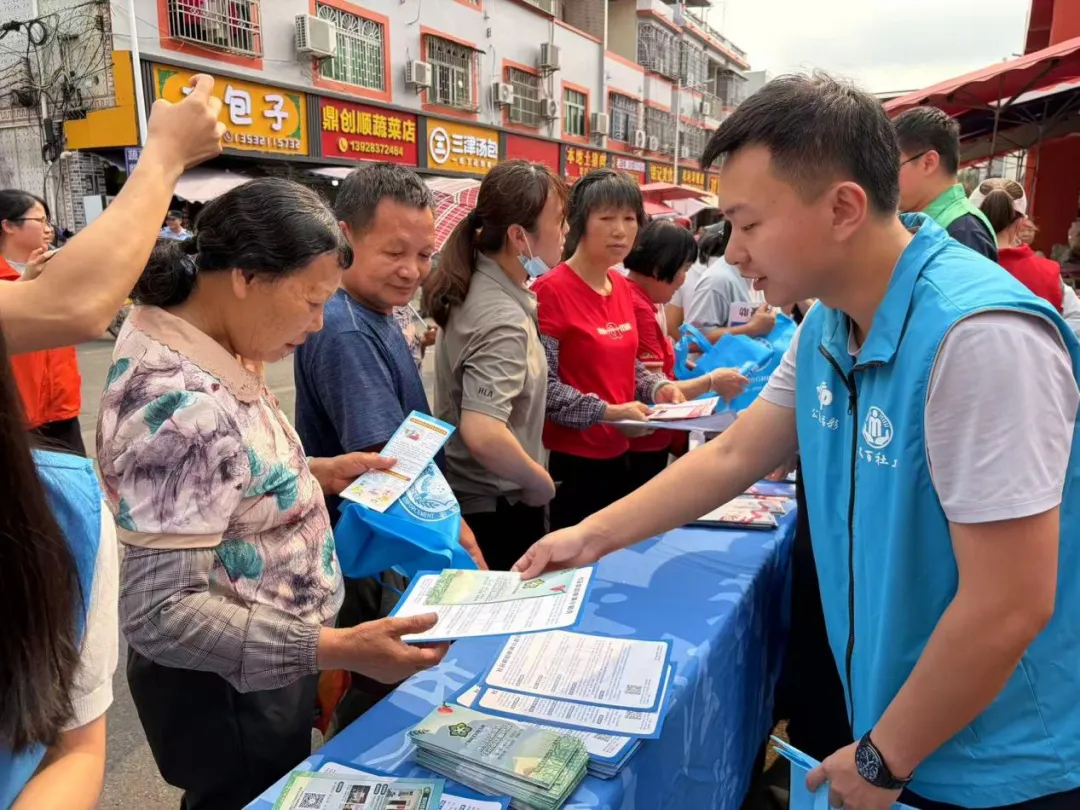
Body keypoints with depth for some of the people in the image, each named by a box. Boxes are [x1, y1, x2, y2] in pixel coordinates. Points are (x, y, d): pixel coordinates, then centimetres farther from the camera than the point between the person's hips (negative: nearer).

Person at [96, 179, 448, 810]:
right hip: (230, 689, -9)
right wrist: (339, 650, -36)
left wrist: (317, 472, 2)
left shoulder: (201, 347, -3)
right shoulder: (179, 400, -32)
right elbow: (158, 609, -31)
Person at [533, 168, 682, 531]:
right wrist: (606, 412, -24)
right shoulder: (551, 290, -17)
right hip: (569, 460, -8)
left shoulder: (623, 288, 7)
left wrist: (657, 387, 0)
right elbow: (541, 384, -20)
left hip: (618, 452, 8)